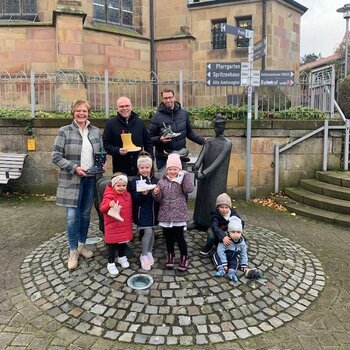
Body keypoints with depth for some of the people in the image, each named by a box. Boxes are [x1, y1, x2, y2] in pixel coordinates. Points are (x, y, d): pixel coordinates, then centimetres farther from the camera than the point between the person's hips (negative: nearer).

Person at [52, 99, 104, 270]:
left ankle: (82, 245, 30)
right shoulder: (64, 131, -6)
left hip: (91, 179, 4)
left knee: (86, 213, 14)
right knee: (72, 216, -3)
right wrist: (74, 167, -17)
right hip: (72, 179, -4)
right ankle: (73, 251, 13)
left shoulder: (95, 131, 6)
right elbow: (56, 156, -8)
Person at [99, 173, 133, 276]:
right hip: (113, 227, -6)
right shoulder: (109, 195, -15)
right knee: (112, 245, 4)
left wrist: (130, 221, 18)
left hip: (125, 226, 6)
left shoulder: (127, 195, 5)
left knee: (123, 242, 20)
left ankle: (122, 257, 40)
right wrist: (109, 204, -41)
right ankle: (111, 263, 17)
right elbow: (102, 208, -22)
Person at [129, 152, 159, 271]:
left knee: (151, 231, 13)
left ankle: (149, 253, 32)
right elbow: (134, 199, -12)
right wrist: (142, 194, -30)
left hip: (153, 210, 4)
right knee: (148, 232, -6)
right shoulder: (135, 181, -6)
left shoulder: (155, 180, 3)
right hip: (142, 211, -4)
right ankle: (143, 256, 12)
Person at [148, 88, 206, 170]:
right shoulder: (157, 116, -5)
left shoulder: (184, 114, 4)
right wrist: (159, 139, -21)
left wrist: (203, 140, 5)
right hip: (163, 159, -2)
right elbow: (150, 138, -3)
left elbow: (190, 133, 14)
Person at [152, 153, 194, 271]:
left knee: (179, 237, 1)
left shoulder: (182, 179, -1)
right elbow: (159, 199, 3)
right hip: (166, 214, 3)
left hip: (179, 214, -3)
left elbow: (189, 189, -20)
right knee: (168, 237, 14)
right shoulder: (162, 181, 3)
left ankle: (184, 257, 20)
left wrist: (185, 175, -17)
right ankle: (170, 255, 34)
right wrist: (156, 194, -19)